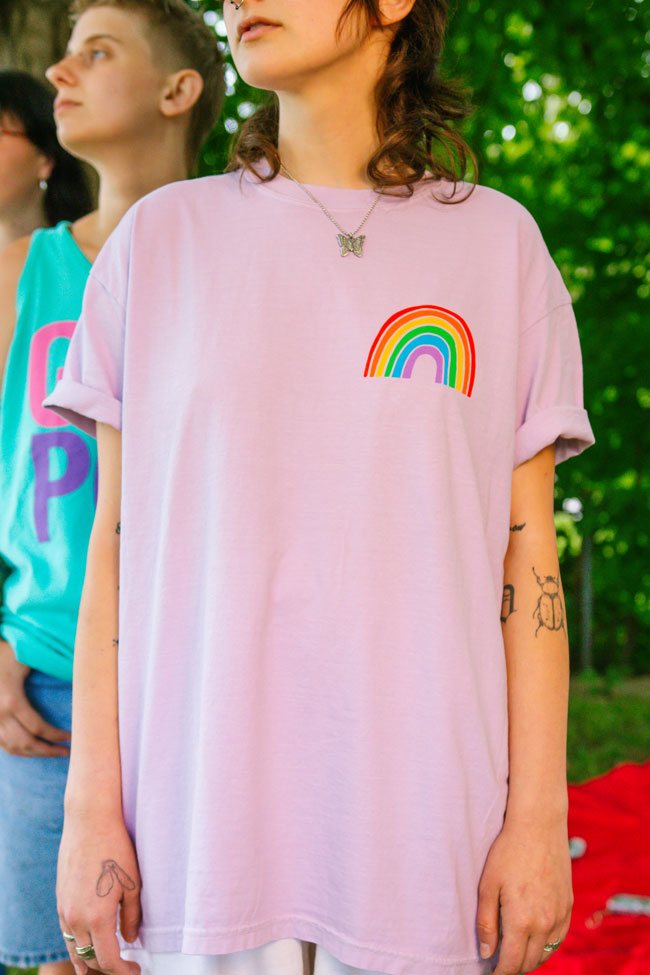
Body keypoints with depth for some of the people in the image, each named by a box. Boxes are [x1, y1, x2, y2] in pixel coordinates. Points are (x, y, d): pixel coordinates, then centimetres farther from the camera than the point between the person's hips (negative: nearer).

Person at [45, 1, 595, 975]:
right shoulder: (159, 239, 7)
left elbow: (526, 556, 3)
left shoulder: (497, 244, 5)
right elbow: (117, 545, 5)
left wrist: (539, 813, -2)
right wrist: (90, 807, 0)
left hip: (420, 822, 0)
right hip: (202, 820, 1)